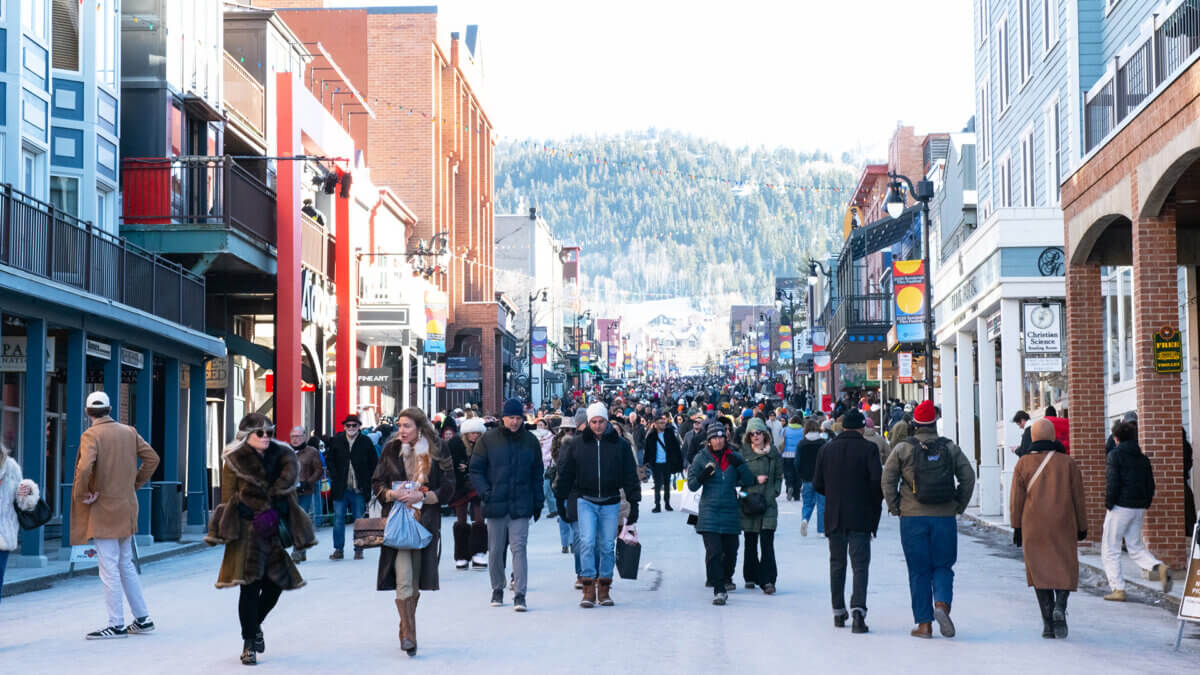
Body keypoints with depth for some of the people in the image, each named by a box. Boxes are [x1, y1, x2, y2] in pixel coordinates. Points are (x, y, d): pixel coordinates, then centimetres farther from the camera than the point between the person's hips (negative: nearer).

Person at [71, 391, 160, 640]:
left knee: (109, 569, -2)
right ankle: (142, 619, 19)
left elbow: (84, 468, -28)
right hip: (126, 508, 7)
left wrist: (82, 495, -15)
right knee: (126, 564, 17)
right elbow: (152, 458, 8)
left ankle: (116, 625, 0)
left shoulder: (91, 435, -13)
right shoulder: (129, 432, 6)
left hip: (102, 510, -7)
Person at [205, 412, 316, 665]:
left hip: (274, 531, 4)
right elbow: (229, 499, -3)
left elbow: (289, 492, 14)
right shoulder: (234, 462, -2)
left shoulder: (281, 458, 10)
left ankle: (255, 624, 33)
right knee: (250, 586, -5)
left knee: (275, 584, 5)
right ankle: (249, 643, 6)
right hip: (247, 531, -4)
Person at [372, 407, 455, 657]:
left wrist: (422, 496, -13)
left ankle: (406, 631, 24)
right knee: (403, 580, -13)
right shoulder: (391, 451, 5)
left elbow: (448, 489, 2)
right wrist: (393, 494, -11)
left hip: (426, 522, 1)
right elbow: (376, 484, 9)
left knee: (415, 581, 8)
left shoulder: (437, 452, 1)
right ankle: (409, 635, -12)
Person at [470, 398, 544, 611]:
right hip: (496, 505, 0)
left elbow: (537, 475, 14)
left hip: (520, 505, 0)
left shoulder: (531, 441, 7)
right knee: (495, 550, 7)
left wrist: (538, 502, 10)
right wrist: (486, 493, -8)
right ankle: (497, 590, 23)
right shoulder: (488, 440, 1)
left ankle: (520, 594, -9)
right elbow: (476, 470, 4)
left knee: (519, 548, -8)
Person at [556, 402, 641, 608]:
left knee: (607, 546, 5)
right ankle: (589, 589, -9)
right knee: (587, 542, -12)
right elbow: (566, 474, 9)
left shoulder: (621, 445, 2)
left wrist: (634, 503, 2)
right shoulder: (578, 444, 2)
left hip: (610, 503, 1)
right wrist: (562, 501, 8)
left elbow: (630, 476, 6)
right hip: (585, 501, -1)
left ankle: (604, 588, 15)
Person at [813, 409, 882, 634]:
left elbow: (817, 484, 4)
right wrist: (875, 505, 5)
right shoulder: (869, 449, -7)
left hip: (834, 516, 3)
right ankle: (858, 609, -20)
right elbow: (878, 482, -13)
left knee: (837, 563, 15)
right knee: (860, 565, -3)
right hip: (861, 517, -3)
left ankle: (838, 611, 20)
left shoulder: (826, 449, 3)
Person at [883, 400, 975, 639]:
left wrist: (895, 508, 4)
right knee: (943, 567, 10)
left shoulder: (903, 449, 0)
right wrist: (959, 505, 8)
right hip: (945, 517, 1)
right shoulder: (950, 448, 5)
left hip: (913, 518, -1)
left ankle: (924, 624, 4)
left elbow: (888, 479, -5)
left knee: (919, 571, 5)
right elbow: (968, 477, 0)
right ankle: (942, 605, -16)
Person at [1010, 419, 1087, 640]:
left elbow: (1016, 498, -2)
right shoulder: (1067, 463, 1)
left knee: (1040, 571, 8)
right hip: (1063, 526, 0)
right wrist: (1082, 527, 11)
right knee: (1064, 569, 9)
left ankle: (1048, 623, 3)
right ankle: (1060, 609, -16)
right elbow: (1078, 498, 3)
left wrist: (1016, 527, 4)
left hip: (1033, 528, 0)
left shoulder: (1023, 464, 0)